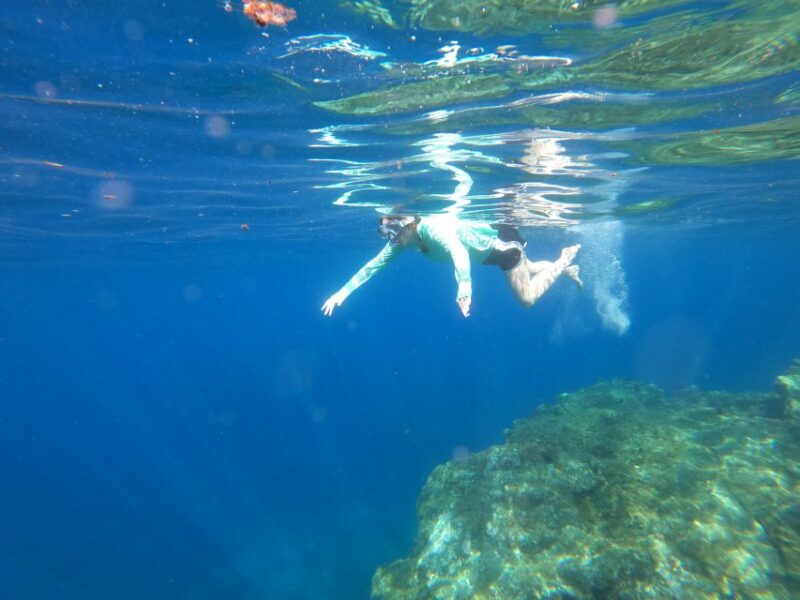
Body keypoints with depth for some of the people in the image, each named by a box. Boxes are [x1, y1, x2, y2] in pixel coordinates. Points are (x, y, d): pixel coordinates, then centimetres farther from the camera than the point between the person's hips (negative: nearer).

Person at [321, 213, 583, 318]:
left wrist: (464, 287, -74)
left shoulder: (434, 227, -39)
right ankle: (567, 269, 52)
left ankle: (564, 260, 18)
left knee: (528, 298, -1)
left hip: (502, 241, -7)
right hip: (491, 251, 7)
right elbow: (374, 264, -13)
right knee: (529, 270, 28)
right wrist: (343, 291, -18)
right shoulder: (403, 240, -15)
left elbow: (459, 252, -58)